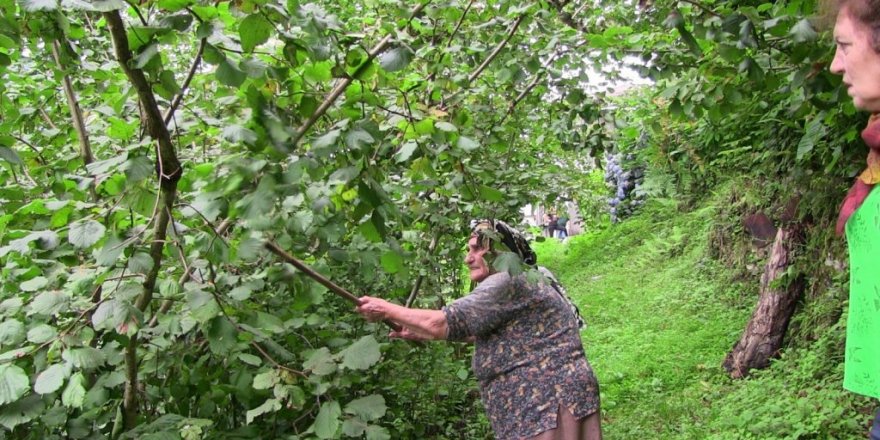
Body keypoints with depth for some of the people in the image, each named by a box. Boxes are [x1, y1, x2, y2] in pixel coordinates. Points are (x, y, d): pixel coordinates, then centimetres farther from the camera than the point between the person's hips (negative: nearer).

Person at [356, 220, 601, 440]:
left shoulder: (508, 281, -13)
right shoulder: (523, 282, 21)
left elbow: (443, 323, -16)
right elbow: (481, 332, 28)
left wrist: (387, 310, -4)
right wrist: (422, 333, 24)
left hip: (549, 404, -10)